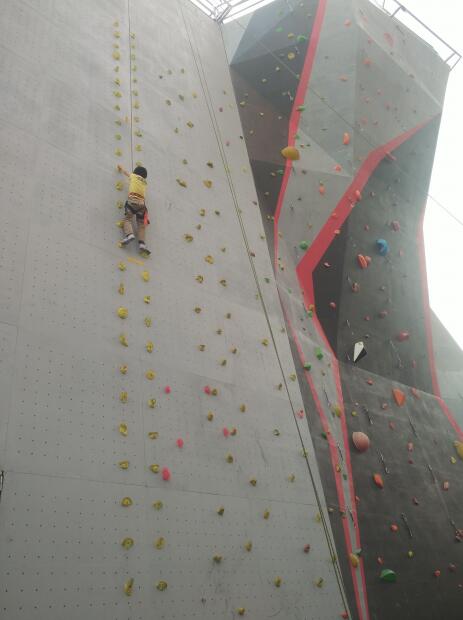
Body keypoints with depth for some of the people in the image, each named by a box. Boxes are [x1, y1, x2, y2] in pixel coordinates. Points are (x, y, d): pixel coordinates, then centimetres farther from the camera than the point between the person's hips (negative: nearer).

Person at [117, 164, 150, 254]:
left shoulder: (133, 176, 17)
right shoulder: (144, 182, 26)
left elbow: (126, 173, 38)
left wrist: (121, 168, 60)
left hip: (132, 200, -3)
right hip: (141, 202, 3)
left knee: (128, 218, -4)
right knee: (141, 223, 0)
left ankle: (129, 234, -32)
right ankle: (141, 243, -15)